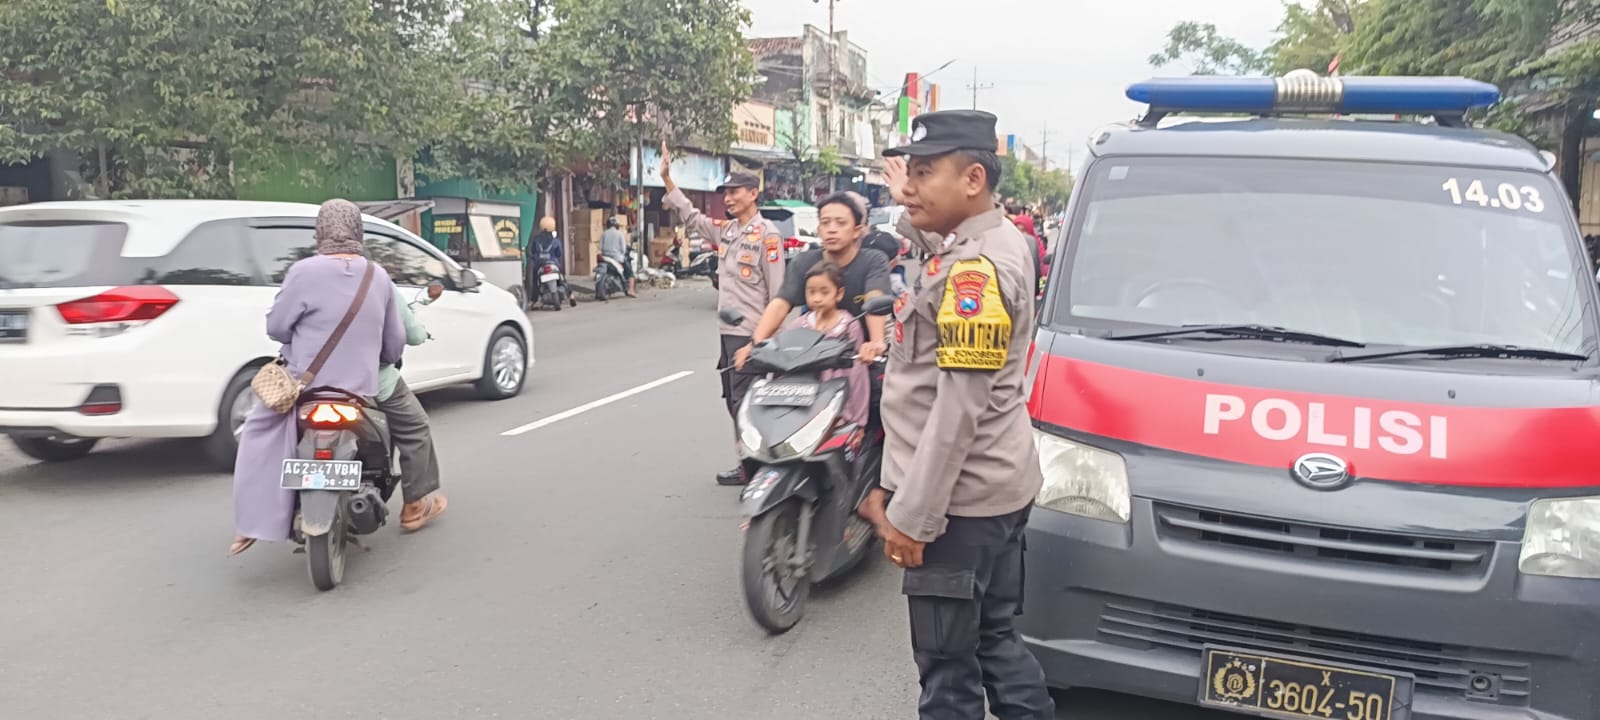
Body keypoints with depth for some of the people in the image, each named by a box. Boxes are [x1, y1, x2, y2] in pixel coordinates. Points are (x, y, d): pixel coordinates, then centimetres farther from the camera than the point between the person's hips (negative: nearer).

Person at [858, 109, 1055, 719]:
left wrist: (913, 515, -22)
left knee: (948, 667, 1)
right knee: (996, 641, 20)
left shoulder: (976, 268, -21)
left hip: (959, 497, -10)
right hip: (994, 488, 10)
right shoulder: (993, 244, 10)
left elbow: (959, 407, -24)